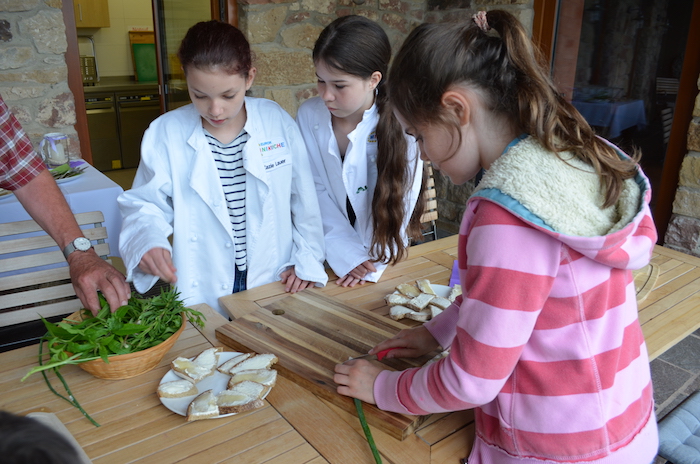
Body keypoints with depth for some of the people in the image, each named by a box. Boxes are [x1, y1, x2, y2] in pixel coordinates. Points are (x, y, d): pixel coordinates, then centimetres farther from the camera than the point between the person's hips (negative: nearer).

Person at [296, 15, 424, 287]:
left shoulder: (400, 122, -16)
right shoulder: (308, 115, -8)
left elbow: (399, 199, -10)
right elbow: (315, 191, -6)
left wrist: (372, 263, -10)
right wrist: (346, 254, -14)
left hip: (384, 259, -2)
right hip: (329, 256, 2)